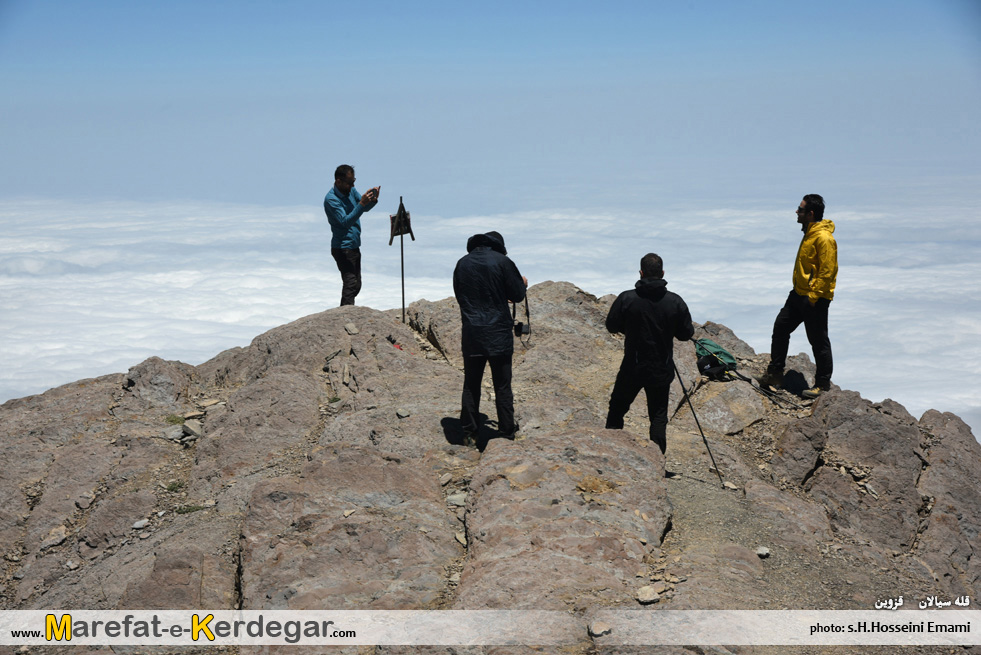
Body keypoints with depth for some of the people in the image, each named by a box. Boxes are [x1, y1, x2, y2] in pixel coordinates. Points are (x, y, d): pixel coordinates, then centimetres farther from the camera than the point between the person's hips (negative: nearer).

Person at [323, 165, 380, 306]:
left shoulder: (351, 191, 5)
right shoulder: (331, 199, -19)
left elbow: (365, 208, 13)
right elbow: (345, 222, -27)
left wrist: (373, 200, -9)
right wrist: (362, 203, -35)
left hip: (354, 246, 9)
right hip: (342, 248, -9)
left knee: (356, 285, 14)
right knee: (350, 284, -16)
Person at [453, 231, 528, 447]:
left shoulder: (462, 264, 6)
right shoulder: (502, 261, -7)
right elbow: (517, 295, -4)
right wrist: (523, 283, 17)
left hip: (471, 334, 3)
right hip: (498, 333, -3)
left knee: (471, 384, 10)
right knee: (502, 385, 5)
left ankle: (469, 433, 12)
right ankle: (507, 431, 12)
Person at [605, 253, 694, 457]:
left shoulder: (626, 299, -13)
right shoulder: (675, 302, -9)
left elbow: (612, 326, -2)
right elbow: (686, 334, -1)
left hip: (632, 368, -1)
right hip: (662, 371, 1)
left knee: (616, 410, 17)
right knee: (659, 417, 10)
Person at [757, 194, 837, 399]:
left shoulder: (824, 238, -20)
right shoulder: (810, 233, 12)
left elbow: (827, 271, -23)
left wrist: (813, 296, -22)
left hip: (815, 299, -10)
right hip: (799, 293, 10)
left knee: (818, 341, 0)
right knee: (781, 327, 11)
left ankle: (823, 384, 11)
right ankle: (775, 374, 20)